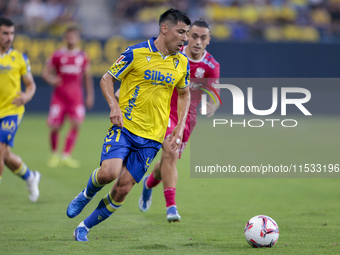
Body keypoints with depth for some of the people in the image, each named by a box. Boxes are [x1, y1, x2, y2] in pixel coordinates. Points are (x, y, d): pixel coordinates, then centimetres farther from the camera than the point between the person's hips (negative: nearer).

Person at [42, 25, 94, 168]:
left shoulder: (82, 57, 9)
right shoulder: (58, 55, 4)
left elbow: (87, 76, 17)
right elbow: (46, 72, 6)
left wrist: (90, 94, 11)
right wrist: (51, 79, -16)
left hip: (76, 97, 1)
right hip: (59, 96, -1)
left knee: (76, 124, -15)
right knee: (54, 127, -5)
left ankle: (66, 156, -9)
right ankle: (54, 154, 18)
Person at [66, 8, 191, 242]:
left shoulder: (182, 63, 5)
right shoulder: (136, 53, -8)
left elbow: (184, 94, 21)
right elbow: (107, 78, 1)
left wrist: (180, 127, 8)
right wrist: (114, 106, -16)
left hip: (152, 137, 3)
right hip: (124, 126, -3)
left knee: (123, 189, -3)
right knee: (109, 172, -25)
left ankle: (85, 227, 15)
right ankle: (86, 196, 10)